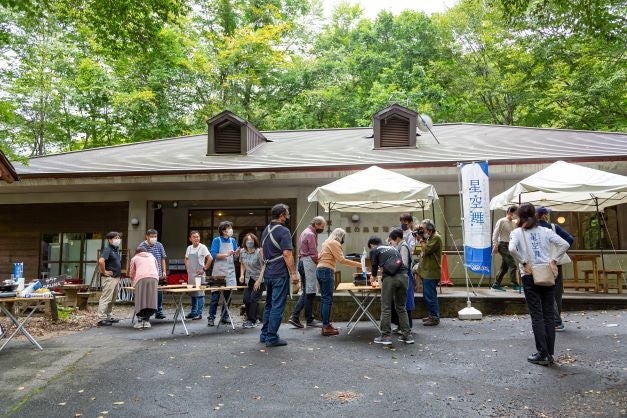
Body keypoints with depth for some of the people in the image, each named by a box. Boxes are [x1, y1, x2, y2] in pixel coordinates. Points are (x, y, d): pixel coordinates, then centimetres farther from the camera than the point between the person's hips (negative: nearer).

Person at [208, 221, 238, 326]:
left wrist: (236, 253, -10)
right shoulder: (217, 240, -3)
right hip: (218, 272, -5)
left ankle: (224, 316, 17)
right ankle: (211, 317, 2)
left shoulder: (232, 240, 10)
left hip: (230, 272, 5)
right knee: (215, 295, -3)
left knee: (228, 295, 7)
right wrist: (227, 254, -16)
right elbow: (214, 255, -11)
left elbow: (235, 255, 12)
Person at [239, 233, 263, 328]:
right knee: (246, 299, 2)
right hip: (248, 279, 6)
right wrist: (242, 275, 1)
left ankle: (252, 321, -1)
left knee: (254, 299, -10)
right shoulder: (242, 251, -1)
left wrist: (259, 280, -21)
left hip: (259, 278, -5)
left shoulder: (259, 252, -19)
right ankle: (249, 318, 22)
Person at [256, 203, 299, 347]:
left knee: (269, 305, 16)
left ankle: (264, 335, 22)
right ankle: (272, 338, 1)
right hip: (280, 274, -9)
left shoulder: (266, 230, 14)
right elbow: (287, 254, -19)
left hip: (268, 273, 9)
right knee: (277, 306, -2)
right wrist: (293, 273, -15)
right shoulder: (283, 231, -13)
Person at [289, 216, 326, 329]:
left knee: (306, 292, 11)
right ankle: (310, 320, 4)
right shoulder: (311, 234, -13)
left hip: (302, 262, 10)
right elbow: (314, 254, -16)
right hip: (309, 263, -10)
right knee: (310, 292, -3)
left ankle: (294, 317, 7)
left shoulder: (306, 232, 18)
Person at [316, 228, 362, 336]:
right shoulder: (334, 243, -8)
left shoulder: (326, 242, 21)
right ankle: (326, 327, -8)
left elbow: (319, 257, 23)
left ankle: (325, 324, 16)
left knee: (324, 298, 12)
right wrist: (358, 264, -13)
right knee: (328, 299, -9)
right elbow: (342, 260, -15)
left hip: (319, 270, 10)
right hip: (327, 271, -10)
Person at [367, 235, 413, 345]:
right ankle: (407, 335, 15)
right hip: (403, 276, 5)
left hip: (390, 277, -5)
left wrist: (374, 277, 33)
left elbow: (374, 265, 12)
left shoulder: (374, 250, 15)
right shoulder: (392, 248, 30)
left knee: (386, 308, 4)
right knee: (401, 307, 15)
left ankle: (385, 336, 5)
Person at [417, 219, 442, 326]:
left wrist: (421, 239, -11)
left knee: (430, 296, -7)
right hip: (426, 271, 11)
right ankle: (432, 316, 25)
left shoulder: (436, 238, -14)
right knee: (427, 295, 16)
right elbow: (424, 250, 18)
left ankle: (434, 318, 0)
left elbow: (426, 250, -19)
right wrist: (420, 239, 9)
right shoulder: (430, 237, 17)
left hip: (431, 272, -11)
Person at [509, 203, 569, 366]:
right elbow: (564, 244, -3)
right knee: (548, 314, 8)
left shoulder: (517, 232, -1)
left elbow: (512, 249, -20)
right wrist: (553, 260, -2)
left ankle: (542, 355, 3)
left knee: (536, 315, 1)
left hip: (530, 276, -3)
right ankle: (549, 354, 14)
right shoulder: (545, 231, 9)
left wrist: (523, 263, -11)